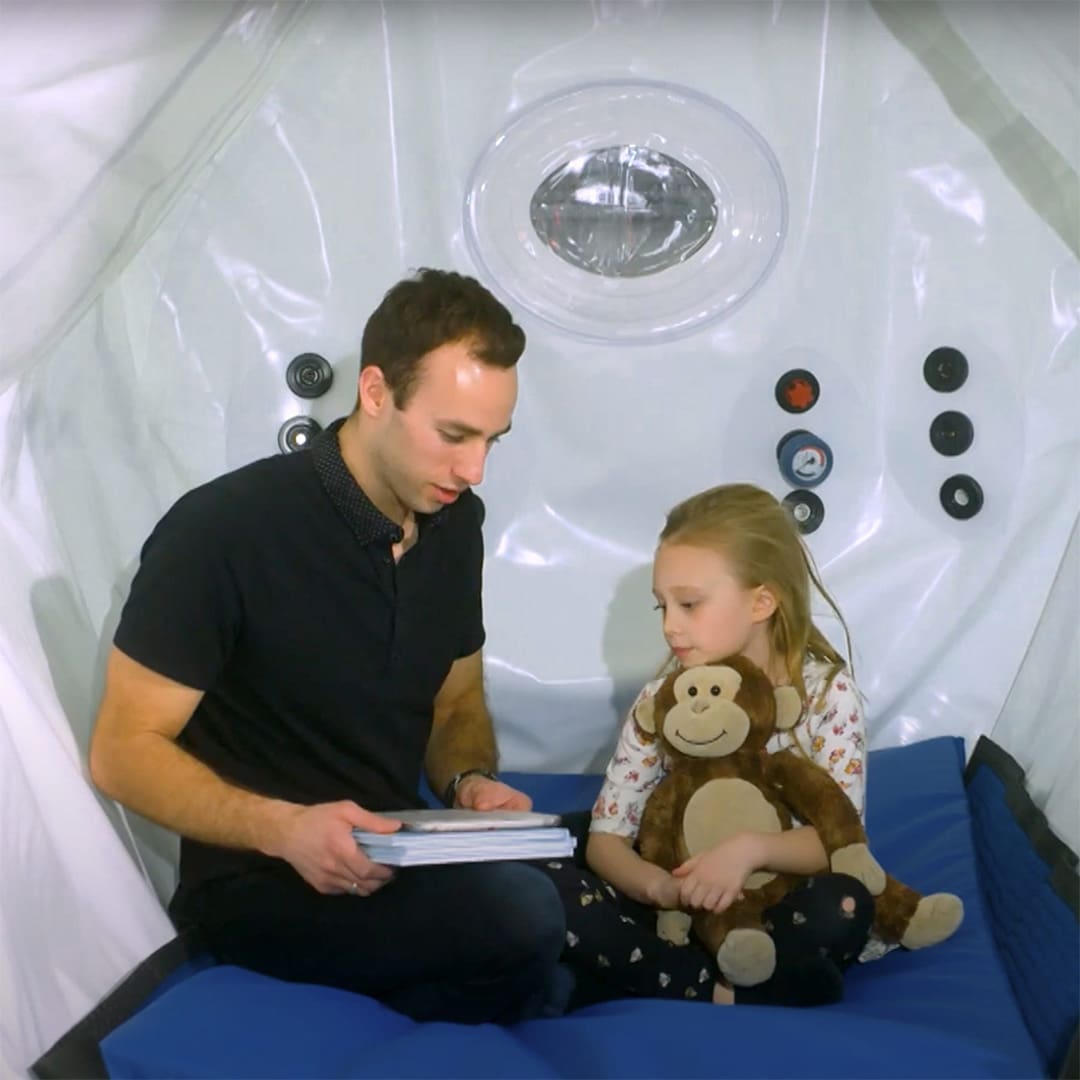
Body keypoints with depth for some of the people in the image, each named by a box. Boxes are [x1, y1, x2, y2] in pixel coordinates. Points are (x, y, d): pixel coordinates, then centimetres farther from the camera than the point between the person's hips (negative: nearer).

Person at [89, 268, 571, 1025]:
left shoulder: (453, 523, 3)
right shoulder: (221, 532, -18)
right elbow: (125, 753, -13)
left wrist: (471, 782, -7)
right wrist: (282, 827, -29)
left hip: (395, 860, 6)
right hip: (257, 881, -6)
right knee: (525, 919, -30)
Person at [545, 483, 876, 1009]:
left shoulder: (827, 692, -7)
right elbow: (606, 837, -3)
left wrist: (749, 848, -32)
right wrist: (657, 886, -26)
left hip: (773, 913, -2)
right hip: (680, 911, 2)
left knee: (843, 907, -36)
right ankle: (724, 991, -23)